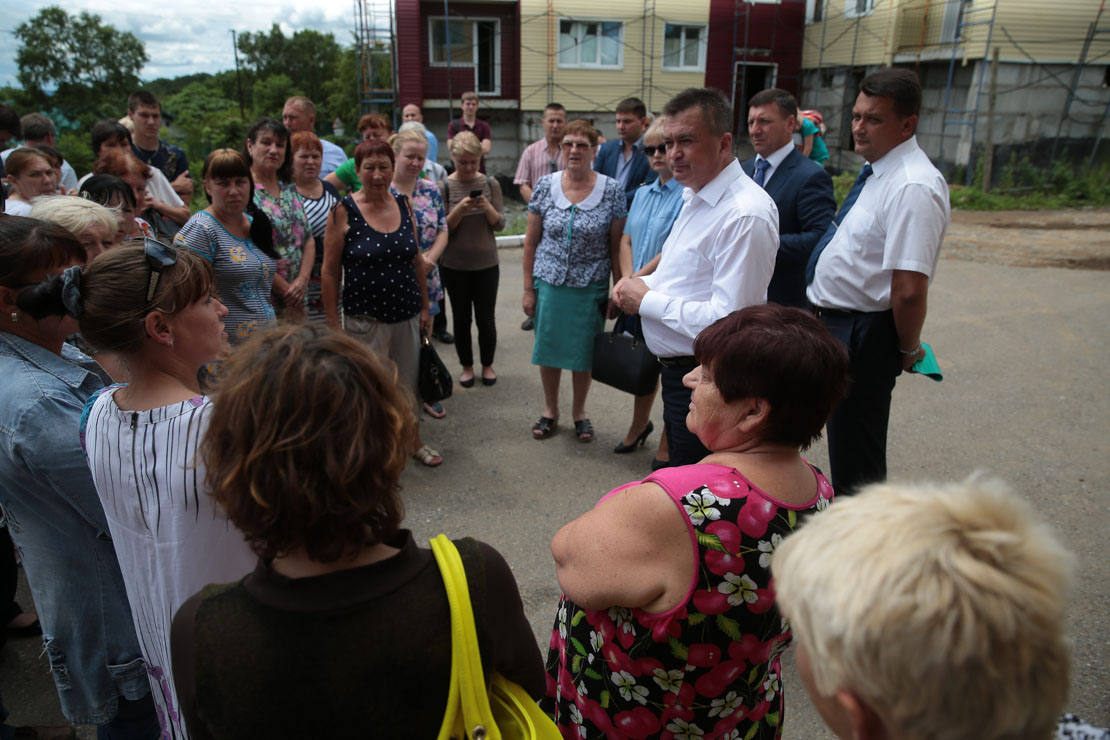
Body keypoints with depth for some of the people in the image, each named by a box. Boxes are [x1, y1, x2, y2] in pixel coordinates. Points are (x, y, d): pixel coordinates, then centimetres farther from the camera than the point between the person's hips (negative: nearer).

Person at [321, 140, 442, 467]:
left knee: (407, 382, 16)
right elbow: (330, 272, -8)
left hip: (406, 315, 4)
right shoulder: (344, 211, -9)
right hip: (365, 317, -4)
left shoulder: (403, 205, 4)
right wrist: (333, 324, -9)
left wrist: (425, 306, 12)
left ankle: (413, 440, 35)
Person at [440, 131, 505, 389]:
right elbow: (443, 228, -6)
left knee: (486, 318, 5)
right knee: (462, 318, 10)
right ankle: (467, 366, 26)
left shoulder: (490, 184, -1)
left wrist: (487, 207, -21)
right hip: (454, 265, 0)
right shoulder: (444, 187, -5)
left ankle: (487, 364, 25)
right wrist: (460, 209, -23)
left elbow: (500, 223, -2)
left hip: (486, 263, 1)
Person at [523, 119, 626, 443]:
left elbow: (617, 247, -2)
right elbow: (531, 241, 3)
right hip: (549, 283, 1)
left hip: (591, 287, -1)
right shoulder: (545, 185, -1)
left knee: (584, 352, 10)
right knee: (548, 347, 10)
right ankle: (550, 409, 33)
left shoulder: (611, 191, -6)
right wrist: (528, 289, 1)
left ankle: (579, 411, 33)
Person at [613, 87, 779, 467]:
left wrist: (647, 301, -18)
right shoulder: (695, 196, 9)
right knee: (680, 480, 24)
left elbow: (728, 321, -29)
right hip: (677, 370, 10)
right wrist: (638, 282, 2)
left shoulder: (745, 215, -23)